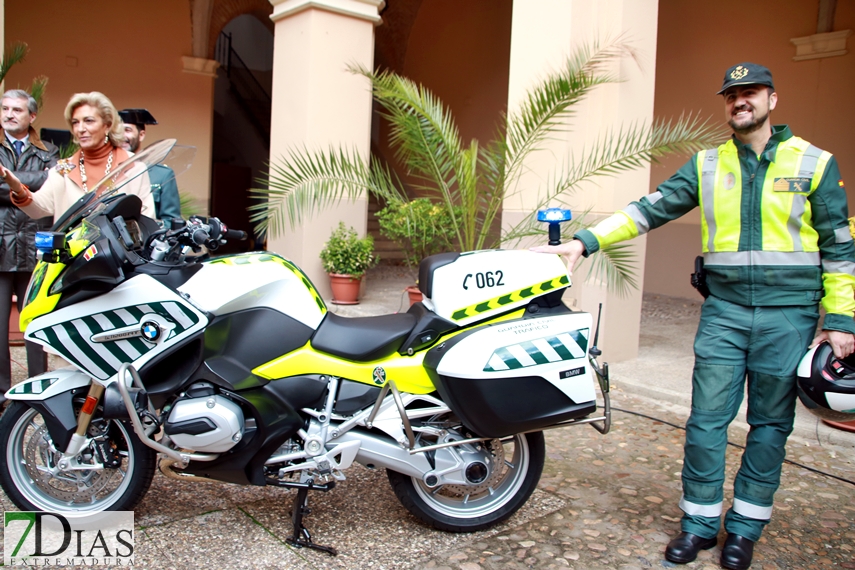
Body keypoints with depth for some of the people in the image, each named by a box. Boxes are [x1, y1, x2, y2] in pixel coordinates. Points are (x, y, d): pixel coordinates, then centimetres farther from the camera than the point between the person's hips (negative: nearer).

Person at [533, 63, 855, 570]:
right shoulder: (707, 165, 6)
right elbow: (651, 209, 0)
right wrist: (585, 242, -10)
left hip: (788, 314, -1)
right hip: (724, 309, 1)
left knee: (770, 425, 8)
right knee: (707, 419, 2)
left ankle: (745, 528, 24)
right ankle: (700, 523, 18)